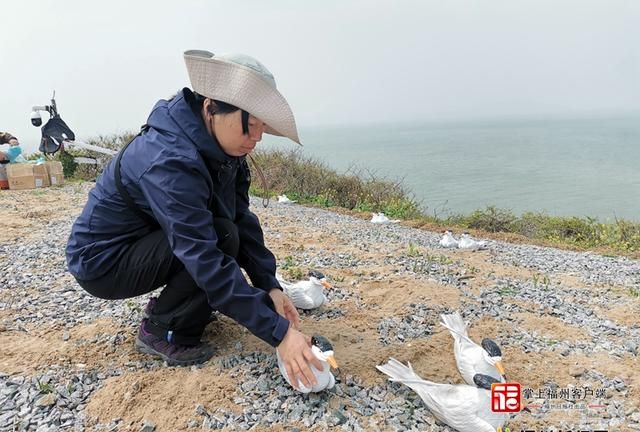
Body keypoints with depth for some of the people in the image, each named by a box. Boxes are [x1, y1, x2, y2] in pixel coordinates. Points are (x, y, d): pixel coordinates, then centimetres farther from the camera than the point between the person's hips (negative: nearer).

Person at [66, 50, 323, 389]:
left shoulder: (219, 149, -8)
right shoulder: (168, 161, -34)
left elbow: (243, 220, -8)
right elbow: (208, 262, -38)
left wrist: (271, 286, -17)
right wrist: (278, 333, -38)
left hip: (146, 243, 8)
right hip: (102, 261, -8)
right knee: (221, 238, -25)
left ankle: (169, 304, 9)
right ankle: (162, 332, -7)